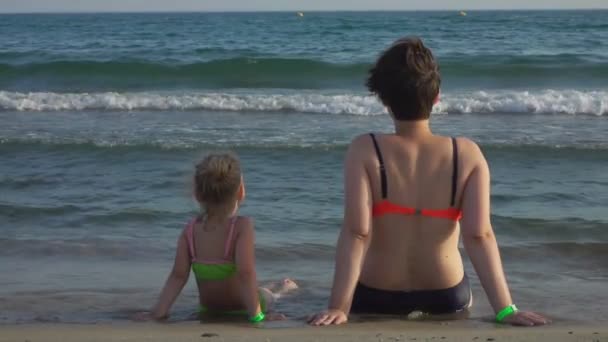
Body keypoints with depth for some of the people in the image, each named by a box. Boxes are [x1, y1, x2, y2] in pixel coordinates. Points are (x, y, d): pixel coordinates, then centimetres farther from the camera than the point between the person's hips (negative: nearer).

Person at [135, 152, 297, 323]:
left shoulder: (190, 230, -12)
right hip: (241, 309, -3)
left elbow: (178, 276, -16)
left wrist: (159, 311, -14)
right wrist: (257, 314, -31)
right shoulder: (243, 226, -25)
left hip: (209, 310, 3)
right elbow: (246, 272, -33)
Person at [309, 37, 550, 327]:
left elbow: (355, 232, -27)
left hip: (376, 300, -1)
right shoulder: (467, 155, -14)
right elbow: (479, 235, -22)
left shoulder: (365, 151, -17)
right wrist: (505, 309, -21)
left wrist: (338, 307, -29)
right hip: (446, 298, 2)